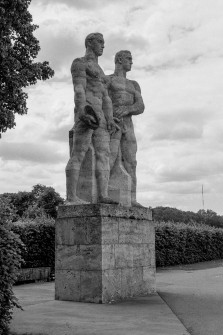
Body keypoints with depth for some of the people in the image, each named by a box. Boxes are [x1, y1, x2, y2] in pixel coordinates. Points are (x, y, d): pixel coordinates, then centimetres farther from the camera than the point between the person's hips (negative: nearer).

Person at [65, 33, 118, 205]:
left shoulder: (99, 71, 32)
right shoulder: (79, 62, 5)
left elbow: (106, 98, 22)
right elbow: (78, 88, -11)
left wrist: (110, 120, 7)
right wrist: (83, 111, -27)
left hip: (99, 116, 8)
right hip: (85, 112, -8)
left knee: (104, 154, -6)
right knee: (79, 154, -15)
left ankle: (103, 196, -13)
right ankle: (71, 197, -18)